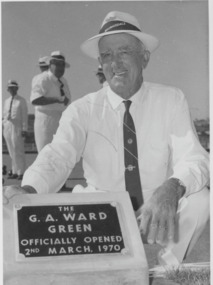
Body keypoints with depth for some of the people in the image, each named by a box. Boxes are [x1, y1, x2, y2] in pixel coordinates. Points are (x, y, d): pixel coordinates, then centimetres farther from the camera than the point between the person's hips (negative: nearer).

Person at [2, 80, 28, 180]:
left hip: (17, 128, -5)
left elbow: (24, 116, -5)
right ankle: (15, 172, 10)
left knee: (18, 151, -9)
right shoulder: (6, 101, 15)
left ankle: (21, 173, -5)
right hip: (7, 128, 5)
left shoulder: (22, 101, -1)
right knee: (12, 152, 6)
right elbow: (4, 116, 16)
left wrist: (24, 129, -12)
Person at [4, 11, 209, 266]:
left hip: (159, 215, 0)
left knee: (199, 200, -29)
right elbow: (57, 156, -20)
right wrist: (28, 190, -44)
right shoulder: (82, 110, -4)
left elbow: (193, 159, -16)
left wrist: (171, 188, -41)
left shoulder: (171, 100, -5)